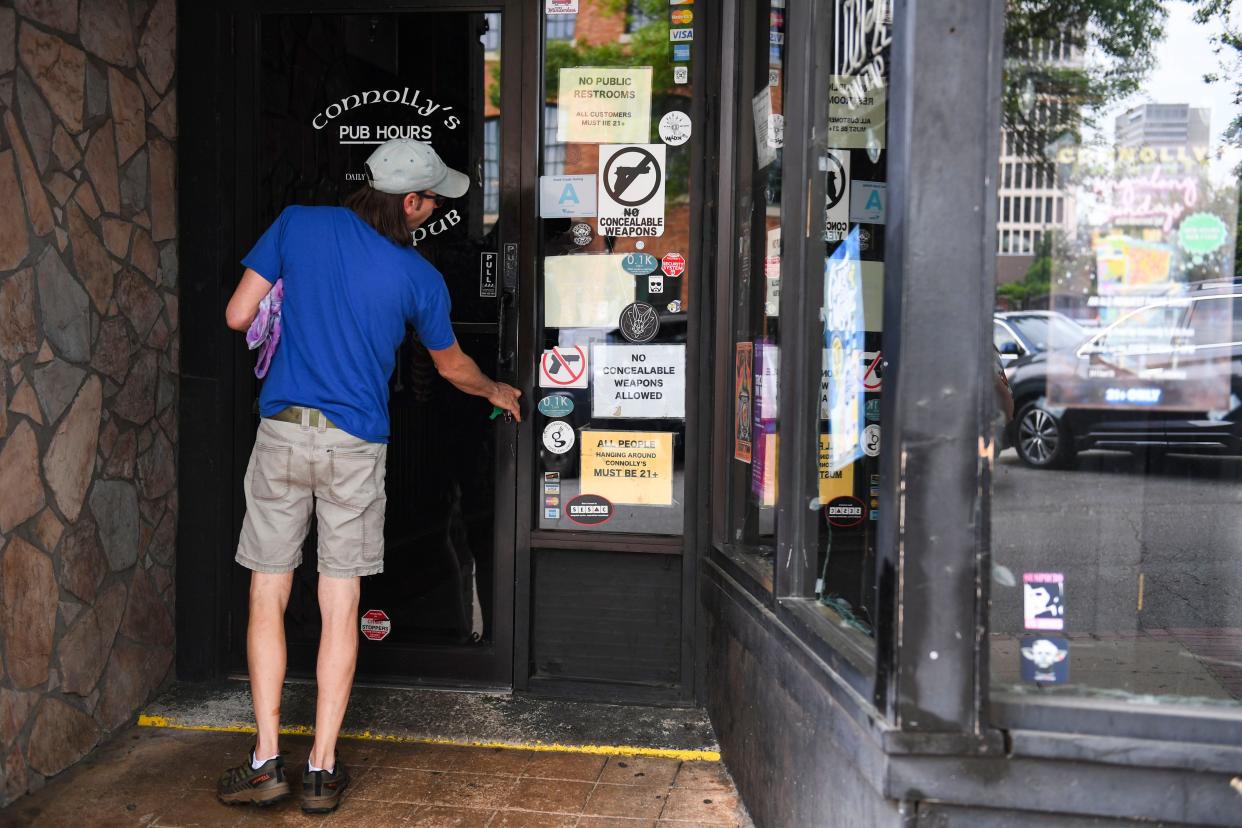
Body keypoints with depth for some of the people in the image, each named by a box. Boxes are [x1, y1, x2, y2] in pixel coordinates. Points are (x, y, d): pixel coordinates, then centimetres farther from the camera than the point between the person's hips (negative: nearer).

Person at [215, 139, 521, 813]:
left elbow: (238, 315, 1)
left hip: (282, 432, 1)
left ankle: (265, 762, 11)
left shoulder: (298, 225, 0)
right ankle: (322, 770, 13)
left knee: (267, 597, 9)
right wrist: (497, 392, 35)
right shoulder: (419, 278, -1)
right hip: (356, 447, -1)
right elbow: (452, 366, 14)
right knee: (341, 606, 6)